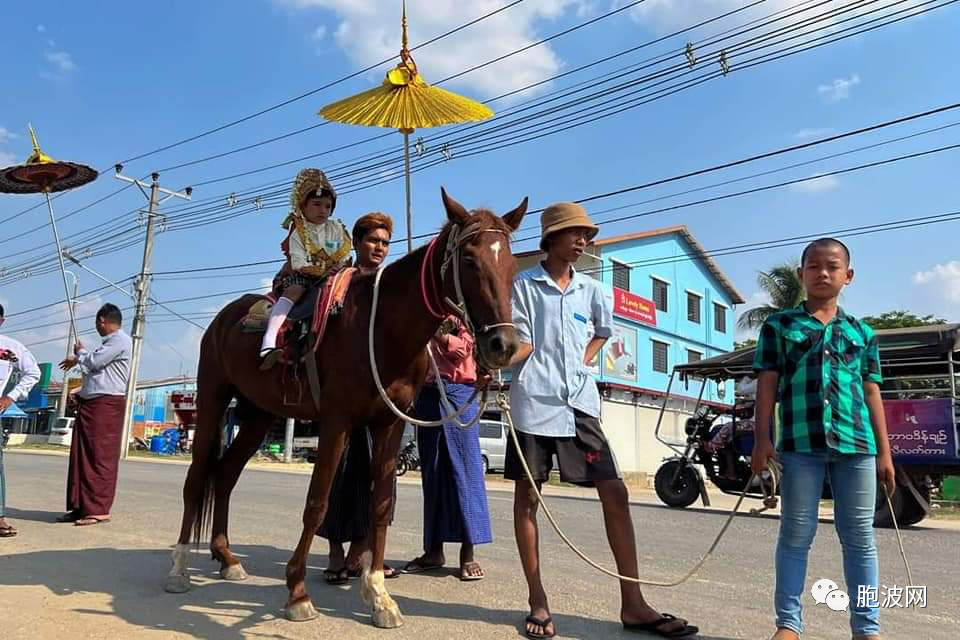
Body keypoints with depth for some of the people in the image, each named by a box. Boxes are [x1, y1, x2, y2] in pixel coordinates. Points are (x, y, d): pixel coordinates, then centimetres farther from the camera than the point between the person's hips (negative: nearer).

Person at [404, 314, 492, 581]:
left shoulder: (460, 318, 7)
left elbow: (464, 348, -10)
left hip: (459, 392, -4)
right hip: (427, 396, 4)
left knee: (465, 469, -4)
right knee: (432, 473, 5)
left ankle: (468, 552, -1)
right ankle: (434, 550, 12)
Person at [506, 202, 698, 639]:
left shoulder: (591, 289, 13)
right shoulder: (524, 285, 1)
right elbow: (522, 344, -5)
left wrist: (584, 359, 11)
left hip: (580, 403, 4)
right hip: (534, 402, -4)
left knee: (615, 493, 0)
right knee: (526, 497, 1)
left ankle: (632, 604, 9)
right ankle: (538, 603, 14)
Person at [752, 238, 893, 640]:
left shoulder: (862, 332, 15)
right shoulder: (779, 325, 8)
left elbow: (871, 393, 14)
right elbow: (767, 384, 2)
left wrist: (884, 451, 10)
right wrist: (763, 439, -5)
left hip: (856, 443, 3)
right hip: (800, 443, -2)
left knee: (860, 536, 8)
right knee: (796, 533, 4)